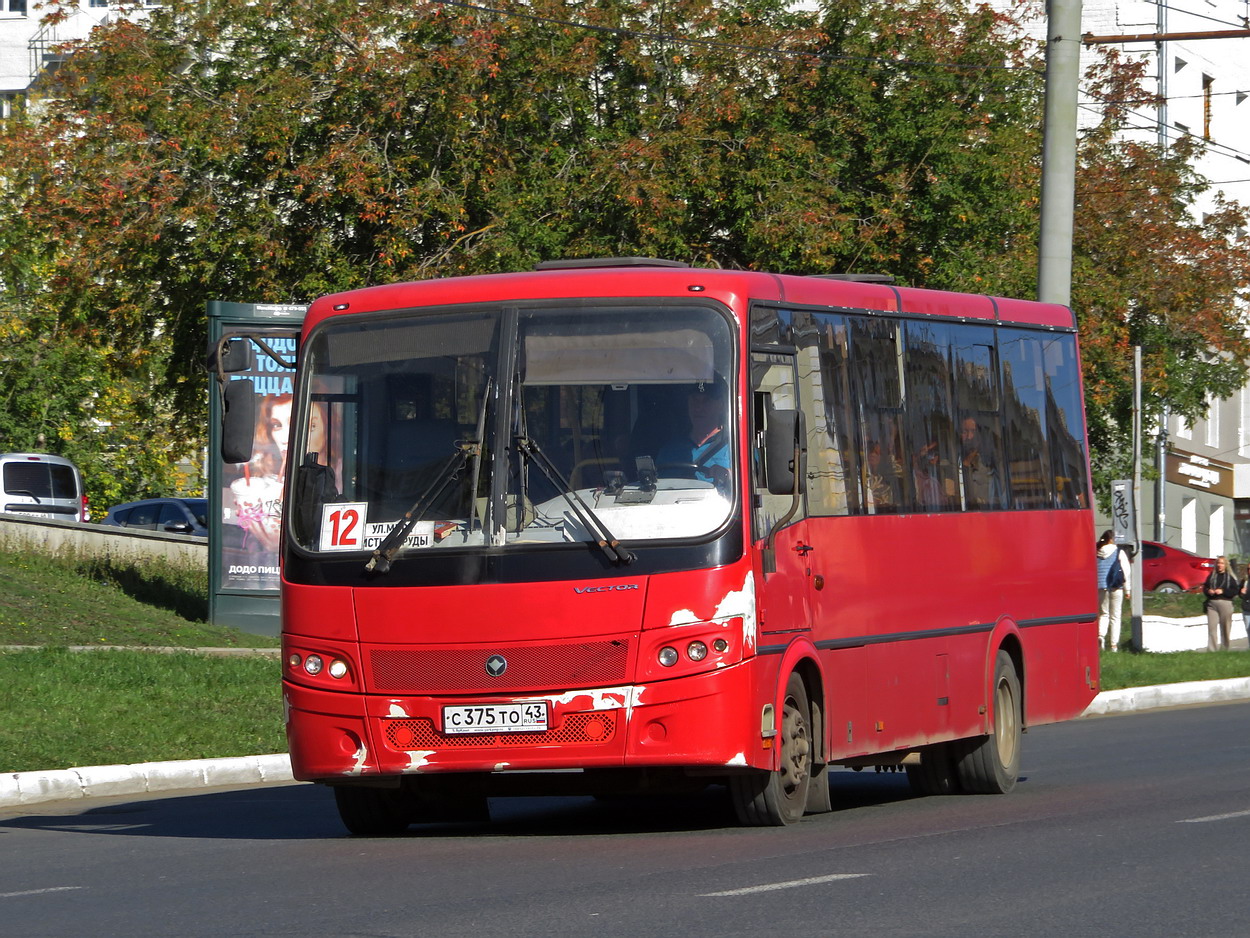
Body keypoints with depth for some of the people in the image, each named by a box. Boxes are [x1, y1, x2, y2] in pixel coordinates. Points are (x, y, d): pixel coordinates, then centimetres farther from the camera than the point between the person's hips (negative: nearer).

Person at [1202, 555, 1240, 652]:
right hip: (1212, 604, 2)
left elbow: (1235, 590, -4)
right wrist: (1208, 591, -6)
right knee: (1211, 627, -6)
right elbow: (1205, 587, 16)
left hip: (1225, 603, -2)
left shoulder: (1230, 576, 2)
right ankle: (1210, 650, -7)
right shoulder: (1211, 575, 12)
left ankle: (1224, 650, 12)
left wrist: (1223, 591, -14)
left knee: (1225, 629, 3)